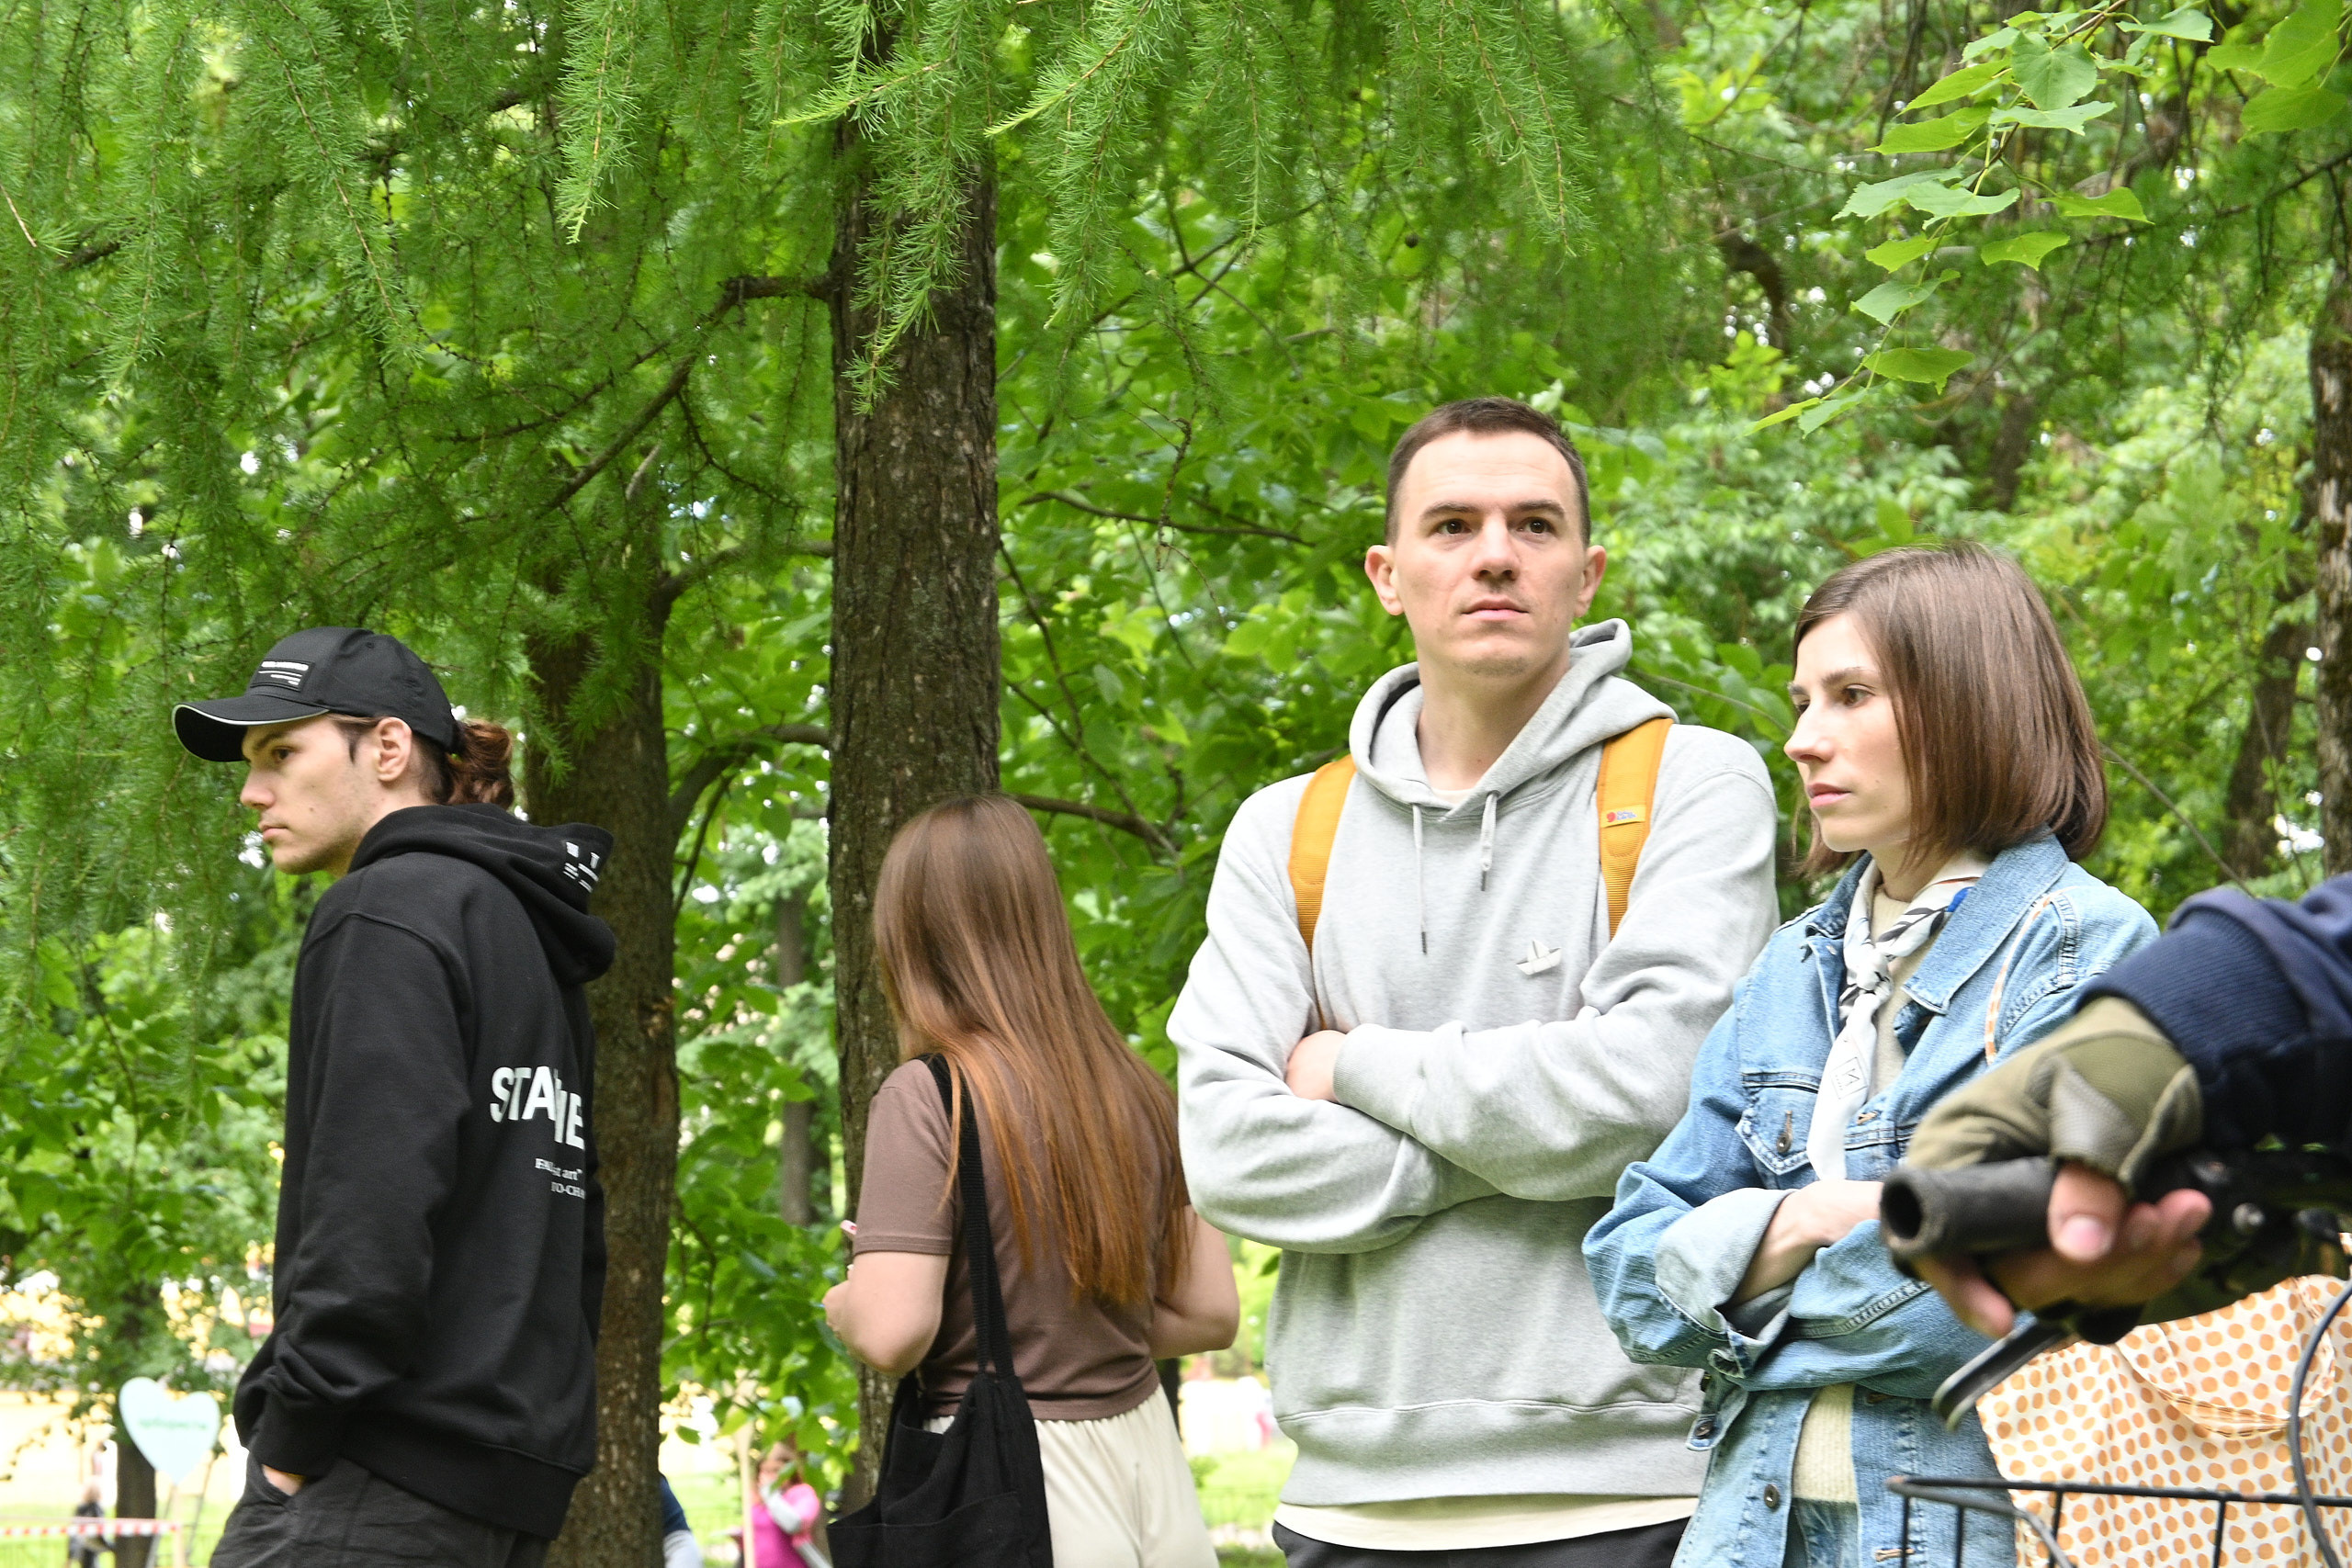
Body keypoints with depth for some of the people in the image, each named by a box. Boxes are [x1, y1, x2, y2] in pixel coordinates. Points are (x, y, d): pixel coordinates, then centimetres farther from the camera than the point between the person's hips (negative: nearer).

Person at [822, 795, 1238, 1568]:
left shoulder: (925, 1098, -12)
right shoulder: (1136, 1092, 4)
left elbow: (894, 1333, -18)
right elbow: (1211, 1313, 9)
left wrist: (841, 1304, 3)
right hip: (1148, 1467, 6)